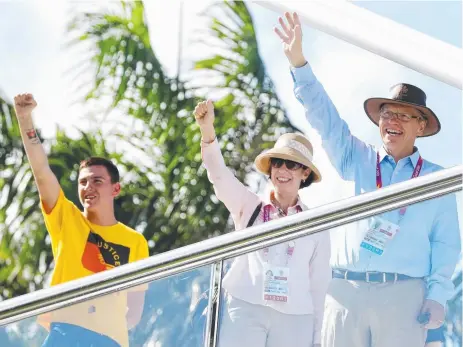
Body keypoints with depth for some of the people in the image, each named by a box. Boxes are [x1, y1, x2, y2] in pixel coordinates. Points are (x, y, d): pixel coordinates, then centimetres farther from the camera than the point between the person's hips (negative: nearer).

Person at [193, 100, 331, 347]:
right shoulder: (249, 207, 10)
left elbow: (319, 285, 12)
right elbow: (220, 176, -7)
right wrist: (208, 132, -24)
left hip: (295, 318, 1)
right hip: (246, 310, -1)